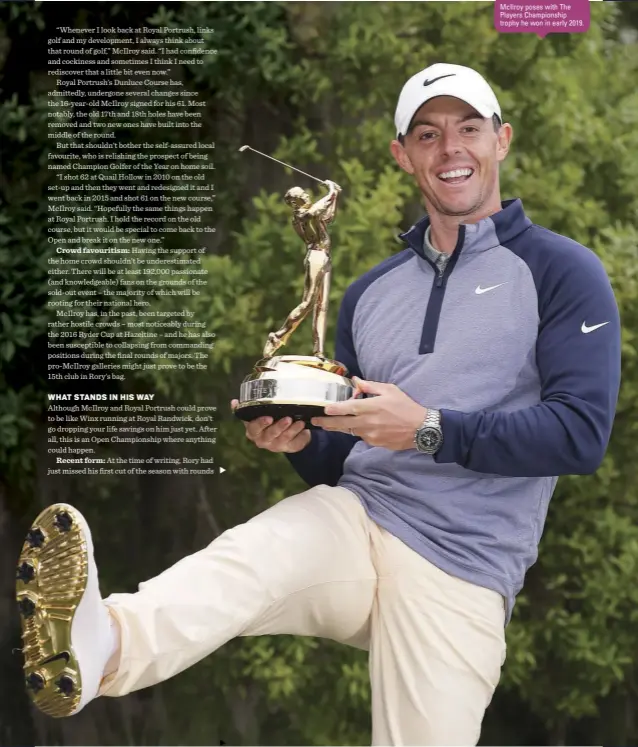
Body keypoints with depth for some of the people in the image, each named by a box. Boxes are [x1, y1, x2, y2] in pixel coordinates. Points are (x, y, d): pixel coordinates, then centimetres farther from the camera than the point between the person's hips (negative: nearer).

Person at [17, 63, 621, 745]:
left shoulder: (561, 271, 3)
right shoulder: (368, 293, 21)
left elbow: (582, 432, -9)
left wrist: (429, 429, -18)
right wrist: (302, 441, -1)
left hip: (462, 567, -2)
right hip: (353, 517, 3)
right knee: (242, 558, -29)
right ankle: (95, 645, -56)